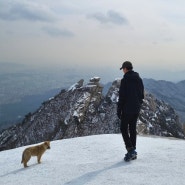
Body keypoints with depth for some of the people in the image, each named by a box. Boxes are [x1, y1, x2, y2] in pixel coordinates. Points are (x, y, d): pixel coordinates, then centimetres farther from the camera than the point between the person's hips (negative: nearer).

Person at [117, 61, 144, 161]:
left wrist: (119, 111, -8)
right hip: (136, 110, 7)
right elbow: (142, 95, 13)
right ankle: (133, 151, 18)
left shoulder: (125, 80, -14)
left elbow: (121, 97, -15)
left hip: (127, 109, -7)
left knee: (124, 129, 3)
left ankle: (130, 149, -8)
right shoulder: (139, 79, 8)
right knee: (133, 129, 13)